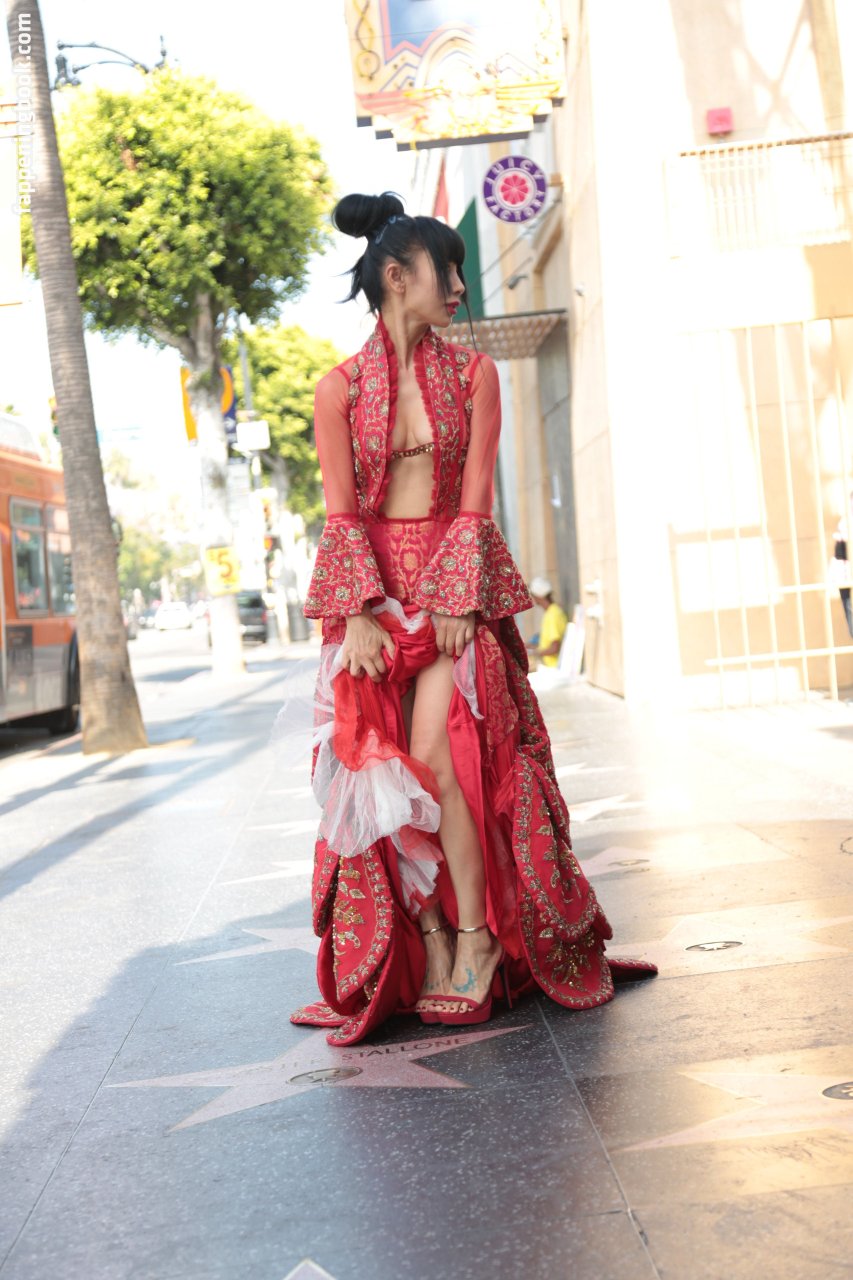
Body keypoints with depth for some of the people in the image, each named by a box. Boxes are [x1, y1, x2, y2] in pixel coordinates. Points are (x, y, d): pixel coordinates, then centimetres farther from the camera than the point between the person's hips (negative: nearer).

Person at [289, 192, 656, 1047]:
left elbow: (474, 500, 0)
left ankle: (476, 935, -5)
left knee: (435, 752, -15)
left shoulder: (471, 373, 7)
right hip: (371, 585, 1)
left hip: (453, 579, -1)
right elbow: (341, 510, 0)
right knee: (379, 761, -6)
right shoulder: (340, 388, 6)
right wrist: (361, 610, -12)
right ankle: (429, 943, 2)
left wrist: (454, 600, -11)